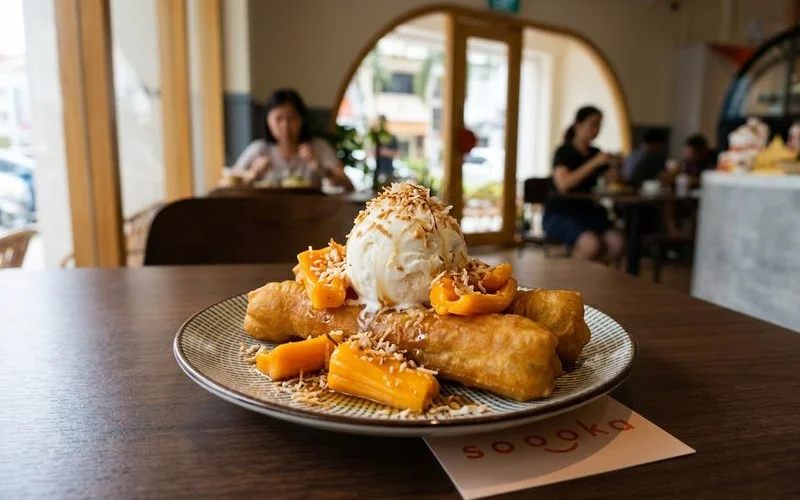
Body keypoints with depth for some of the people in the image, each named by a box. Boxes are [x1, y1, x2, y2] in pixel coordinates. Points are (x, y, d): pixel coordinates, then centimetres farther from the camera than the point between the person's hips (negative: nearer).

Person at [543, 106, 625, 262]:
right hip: (559, 214, -6)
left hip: (586, 211, 6)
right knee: (592, 242, -33)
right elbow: (563, 184, -23)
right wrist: (594, 163, -24)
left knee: (617, 242, -23)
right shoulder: (564, 151, -5)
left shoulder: (595, 153, 14)